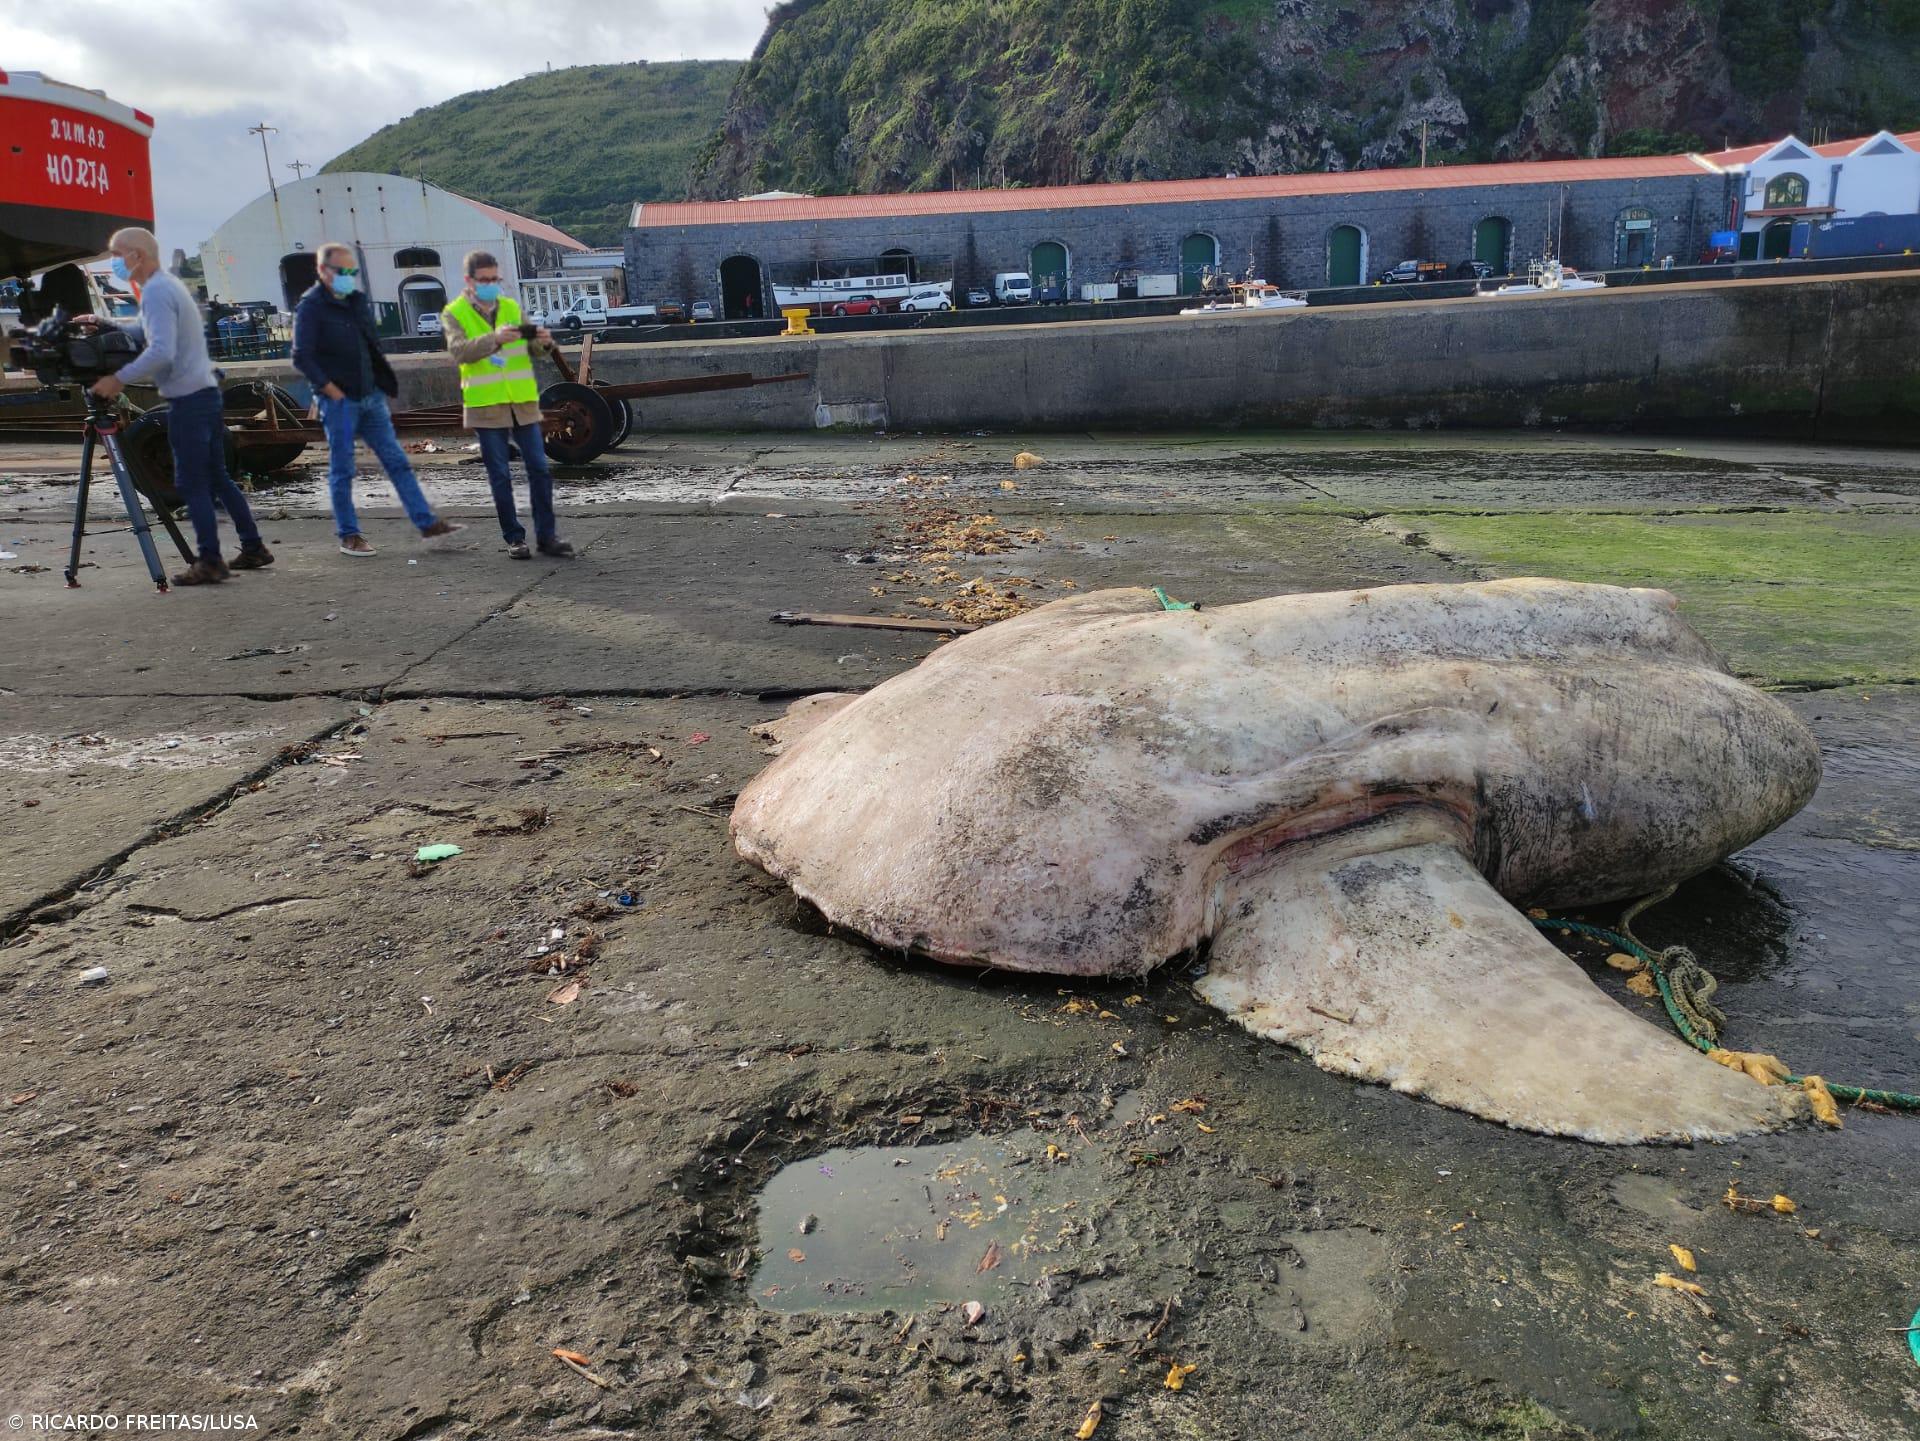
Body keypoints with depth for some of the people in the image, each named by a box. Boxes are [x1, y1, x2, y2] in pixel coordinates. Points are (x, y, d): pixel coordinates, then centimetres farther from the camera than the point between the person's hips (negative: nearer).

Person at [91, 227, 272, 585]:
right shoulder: (167, 285, 17)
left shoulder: (156, 291, -13)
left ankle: (210, 563, -4)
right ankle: (253, 548, 16)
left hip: (187, 399, -9)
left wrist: (119, 379, -19)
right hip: (206, 392, 10)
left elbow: (161, 352, -24)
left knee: (193, 484, -6)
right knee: (216, 477, 14)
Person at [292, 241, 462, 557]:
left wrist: (381, 384, 12)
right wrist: (334, 392, -16)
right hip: (339, 402, -7)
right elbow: (302, 358, -14)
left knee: (397, 462, 6)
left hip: (371, 397, 7)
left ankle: (427, 522, 7)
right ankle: (349, 536, 9)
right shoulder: (310, 307, -9)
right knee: (342, 470, 2)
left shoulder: (357, 300, 11)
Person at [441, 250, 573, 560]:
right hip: (486, 406, -3)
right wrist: (494, 338, -32)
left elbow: (531, 349, 6)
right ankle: (514, 538, 9)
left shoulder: (512, 307, 12)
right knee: (500, 475, 2)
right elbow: (459, 351, -17)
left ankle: (547, 536, 8)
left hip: (523, 402, 3)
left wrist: (543, 341, -17)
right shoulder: (454, 314, 0)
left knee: (539, 469, 1)